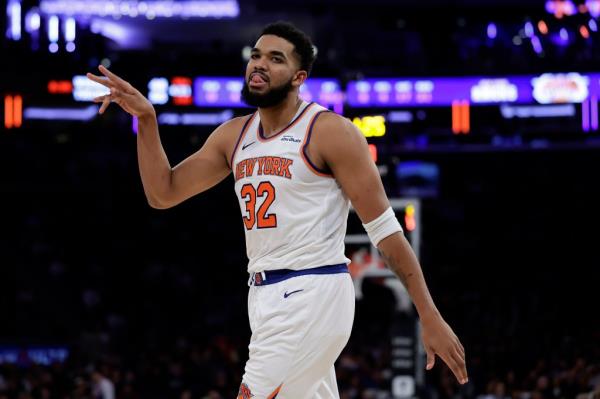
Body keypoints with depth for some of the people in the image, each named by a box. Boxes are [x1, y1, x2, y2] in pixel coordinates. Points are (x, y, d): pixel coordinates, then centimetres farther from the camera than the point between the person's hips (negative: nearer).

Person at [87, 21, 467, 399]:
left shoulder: (330, 131, -10)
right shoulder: (234, 136, 11)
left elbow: (386, 228, -10)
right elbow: (163, 194, 12)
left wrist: (431, 318, -14)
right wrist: (146, 119, -2)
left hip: (311, 297, -8)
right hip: (266, 296, 8)